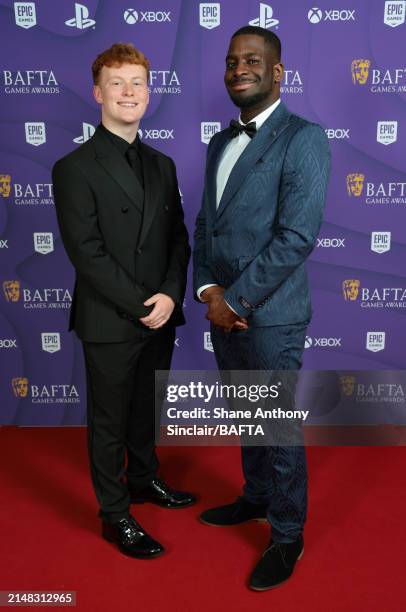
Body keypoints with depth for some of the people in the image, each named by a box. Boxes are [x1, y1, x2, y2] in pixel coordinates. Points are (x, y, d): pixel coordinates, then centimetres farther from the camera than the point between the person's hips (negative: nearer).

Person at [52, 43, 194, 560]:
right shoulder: (75, 168, -9)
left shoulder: (162, 165, 10)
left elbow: (177, 237, 6)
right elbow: (86, 252, -15)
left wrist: (170, 295, -10)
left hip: (160, 317, 6)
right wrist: (141, 304, -17)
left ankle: (143, 478, 45)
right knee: (109, 420, 9)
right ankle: (115, 516, 27)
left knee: (146, 409, 21)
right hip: (109, 323, -5)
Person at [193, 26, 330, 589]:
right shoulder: (220, 143, 14)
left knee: (279, 430, 7)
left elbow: (298, 236, -18)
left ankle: (287, 536, 29)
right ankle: (256, 497, 44)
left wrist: (236, 300, -16)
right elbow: (204, 225, 13)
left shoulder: (303, 137, -9)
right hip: (222, 311, 7)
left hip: (270, 317, -7)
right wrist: (208, 290, -4)